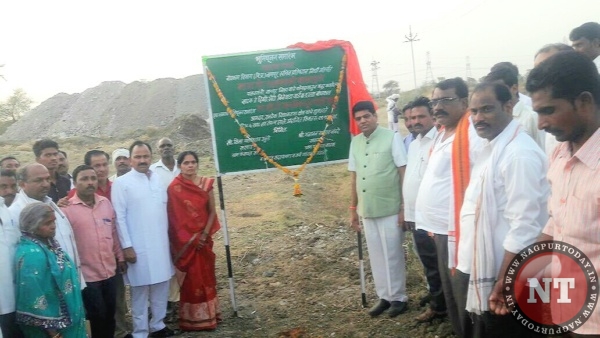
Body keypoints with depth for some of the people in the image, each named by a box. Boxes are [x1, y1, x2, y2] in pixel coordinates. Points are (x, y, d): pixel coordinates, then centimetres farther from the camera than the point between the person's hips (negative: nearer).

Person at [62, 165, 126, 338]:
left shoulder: (106, 203, 5)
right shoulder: (67, 208, -11)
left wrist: (120, 257, 14)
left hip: (110, 271, 5)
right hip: (86, 275, -4)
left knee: (110, 316, 16)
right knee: (98, 318, 7)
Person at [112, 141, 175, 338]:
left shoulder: (158, 180, 9)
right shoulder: (121, 183, -6)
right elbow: (119, 217, -8)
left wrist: (167, 238, 11)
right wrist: (126, 246, -12)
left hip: (161, 245, 5)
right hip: (138, 247, -5)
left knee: (162, 288, 12)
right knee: (140, 291, 4)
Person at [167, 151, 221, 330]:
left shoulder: (206, 183, 2)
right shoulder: (174, 188, -9)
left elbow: (212, 211, 2)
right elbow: (174, 217, -9)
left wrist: (205, 234, -8)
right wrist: (190, 239, -12)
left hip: (204, 236, 4)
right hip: (186, 239, -4)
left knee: (207, 274, 11)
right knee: (192, 277, 1)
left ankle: (209, 314, 24)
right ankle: (194, 318, 10)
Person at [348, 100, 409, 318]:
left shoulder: (391, 138, -9)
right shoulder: (355, 142, 8)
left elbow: (404, 173, -10)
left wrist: (404, 207, -12)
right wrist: (353, 208, 14)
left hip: (390, 209, -5)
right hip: (367, 210, 6)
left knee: (392, 255, 4)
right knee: (376, 255, 13)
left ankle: (399, 297, 19)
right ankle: (384, 296, 26)